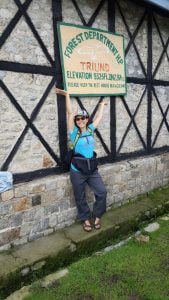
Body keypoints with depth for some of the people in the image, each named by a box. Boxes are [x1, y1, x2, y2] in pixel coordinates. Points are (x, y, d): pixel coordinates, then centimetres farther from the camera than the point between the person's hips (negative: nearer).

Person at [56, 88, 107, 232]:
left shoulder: (90, 129, 4)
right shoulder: (74, 132, -6)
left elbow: (99, 117, 18)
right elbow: (70, 113, -13)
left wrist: (102, 105, 31)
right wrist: (67, 95, -15)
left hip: (92, 168, 4)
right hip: (78, 171, -3)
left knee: (102, 192, 4)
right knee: (80, 198, 10)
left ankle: (97, 216, 25)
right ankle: (86, 219, 31)